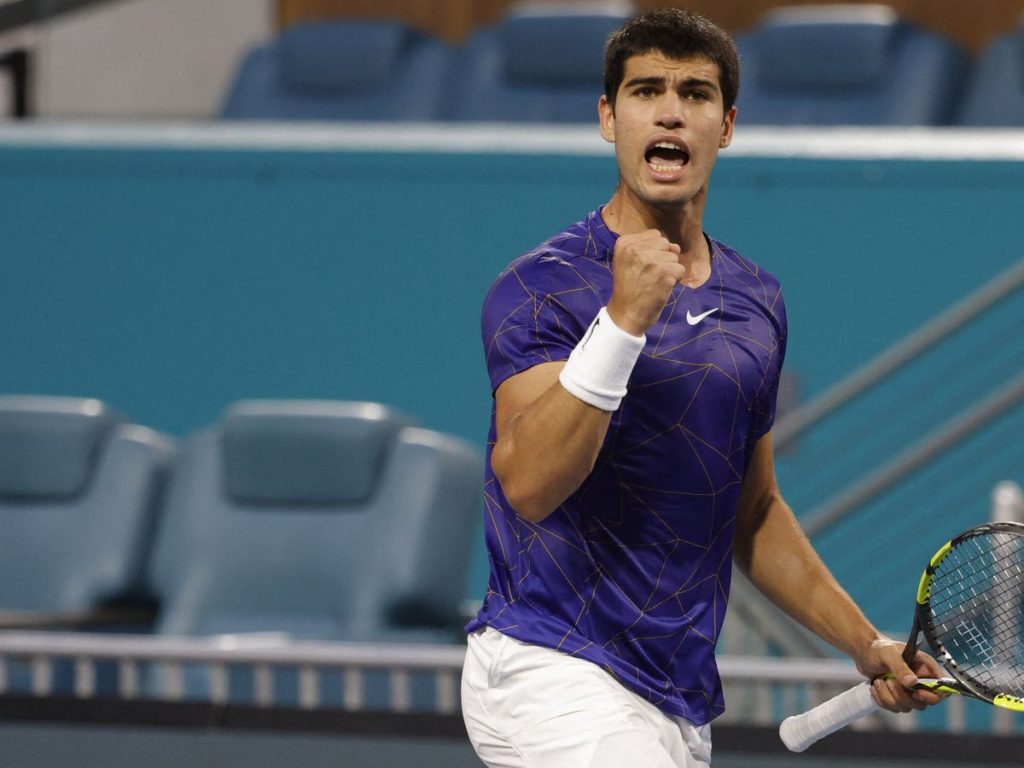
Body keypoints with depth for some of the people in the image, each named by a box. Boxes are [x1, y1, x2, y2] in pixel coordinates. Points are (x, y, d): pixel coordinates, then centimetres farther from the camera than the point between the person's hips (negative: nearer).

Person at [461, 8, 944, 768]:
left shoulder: (757, 301, 13)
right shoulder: (540, 288, -7)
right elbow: (527, 482, -22)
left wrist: (868, 645, 18)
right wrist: (623, 319, -27)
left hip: (681, 701, 7)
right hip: (552, 672, -7)